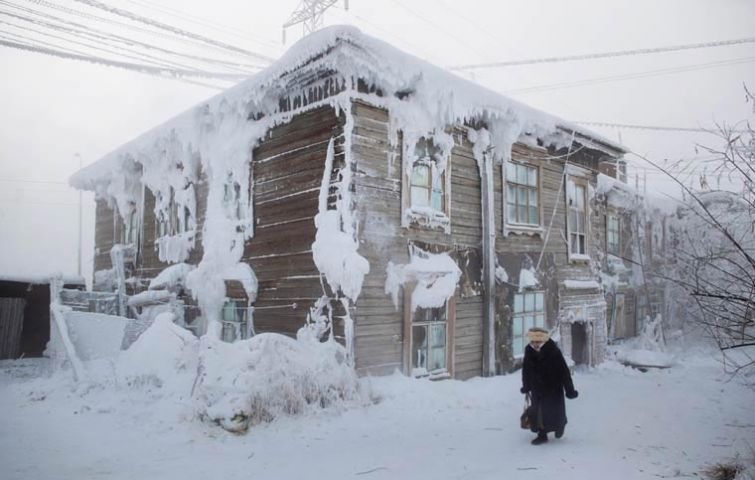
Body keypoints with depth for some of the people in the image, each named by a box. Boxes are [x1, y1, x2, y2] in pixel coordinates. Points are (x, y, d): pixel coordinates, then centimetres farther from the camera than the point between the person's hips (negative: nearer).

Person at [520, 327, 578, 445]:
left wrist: (569, 390, -13)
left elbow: (564, 371, -17)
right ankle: (542, 434, 18)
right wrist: (526, 386, 13)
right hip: (537, 388, 3)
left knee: (554, 410, 7)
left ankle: (560, 424, 39)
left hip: (553, 387, -3)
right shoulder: (529, 351, -11)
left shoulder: (553, 351, -23)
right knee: (537, 411, 4)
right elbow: (526, 370, 5)